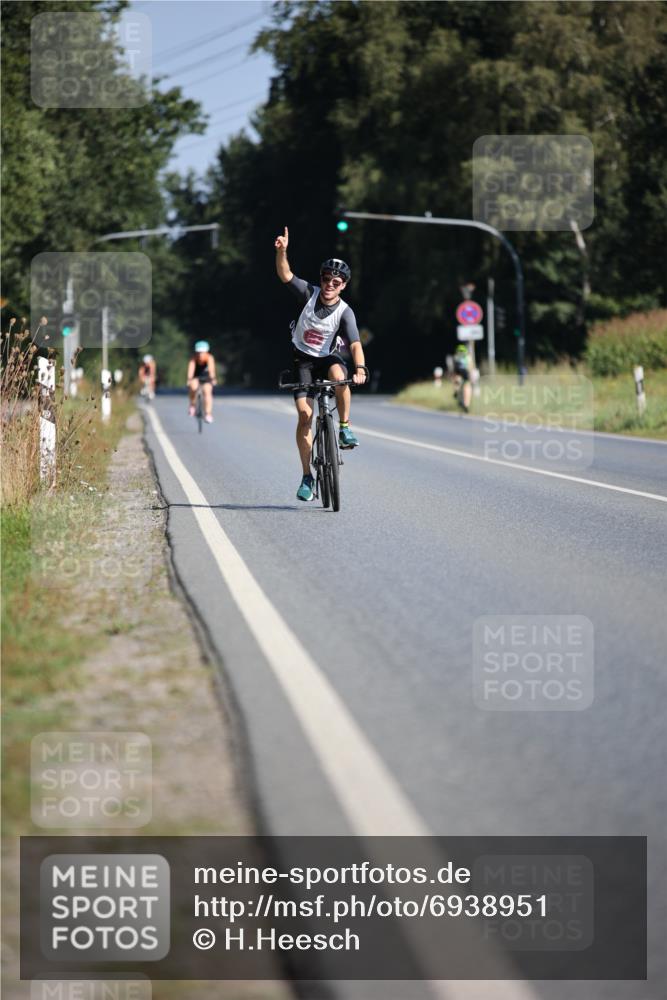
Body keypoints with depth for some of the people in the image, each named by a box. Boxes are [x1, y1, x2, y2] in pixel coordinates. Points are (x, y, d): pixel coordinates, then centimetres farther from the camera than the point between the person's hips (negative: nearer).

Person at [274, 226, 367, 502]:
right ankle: (307, 477, -4)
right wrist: (282, 251, -37)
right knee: (304, 414, -12)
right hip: (303, 359, 1)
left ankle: (345, 427, -18)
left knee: (338, 374, -39)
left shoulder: (345, 312, -16)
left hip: (328, 358, -1)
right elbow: (285, 275, -19)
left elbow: (355, 344, -27)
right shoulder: (310, 293, -11)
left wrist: (360, 369, -44)